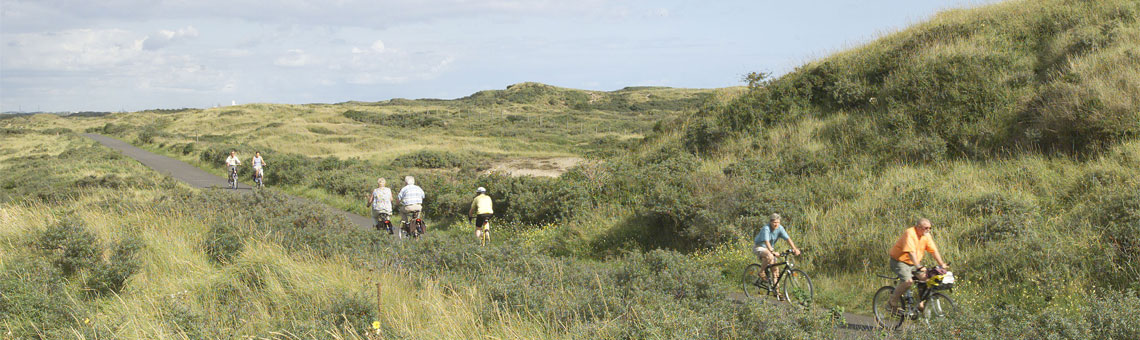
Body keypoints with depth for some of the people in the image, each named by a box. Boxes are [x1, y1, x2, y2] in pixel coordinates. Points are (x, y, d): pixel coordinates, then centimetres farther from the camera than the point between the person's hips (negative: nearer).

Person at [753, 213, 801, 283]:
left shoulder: (780, 228, -12)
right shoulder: (766, 229, -28)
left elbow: (788, 238, -18)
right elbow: (766, 242, -39)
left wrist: (794, 249, -32)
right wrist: (773, 252, -52)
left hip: (771, 248, 6)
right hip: (760, 247, -6)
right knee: (769, 256, -38)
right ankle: (762, 272, -15)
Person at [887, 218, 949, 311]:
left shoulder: (926, 236, 0)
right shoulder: (910, 233, -24)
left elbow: (934, 251, 2)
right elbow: (911, 252, -32)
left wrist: (942, 264, -8)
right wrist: (918, 267, -40)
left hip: (913, 263, 8)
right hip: (899, 261, -8)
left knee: (925, 277, -11)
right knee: (908, 281, -27)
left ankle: (920, 303, 2)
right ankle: (893, 301, -10)